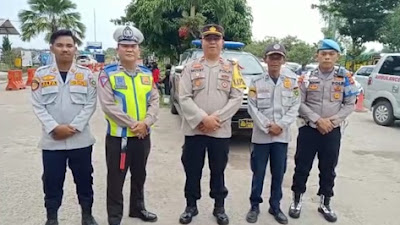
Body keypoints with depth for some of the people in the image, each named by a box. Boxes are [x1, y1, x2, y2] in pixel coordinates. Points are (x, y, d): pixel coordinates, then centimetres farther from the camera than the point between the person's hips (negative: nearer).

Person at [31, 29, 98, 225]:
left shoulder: (86, 75, 1)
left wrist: (73, 127, -13)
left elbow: (90, 104, -3)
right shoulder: (41, 74, 2)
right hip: (51, 140, 0)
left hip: (80, 139, 0)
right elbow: (38, 106, -2)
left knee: (84, 179, 11)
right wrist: (55, 128, -14)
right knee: (52, 181, 10)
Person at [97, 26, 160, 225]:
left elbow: (154, 101, 2)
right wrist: (133, 124, -19)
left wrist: (146, 122, -15)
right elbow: (108, 105, -17)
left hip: (143, 135, 5)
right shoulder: (108, 74, -8)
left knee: (139, 176, 19)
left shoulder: (147, 74, 7)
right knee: (116, 179, 6)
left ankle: (137, 208, 37)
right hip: (118, 136, -4)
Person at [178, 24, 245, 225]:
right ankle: (191, 206, 28)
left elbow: (237, 98, -4)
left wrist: (216, 118, -14)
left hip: (221, 131, 0)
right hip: (194, 130, 0)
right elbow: (184, 98, -6)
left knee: (218, 171, 13)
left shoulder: (231, 69, 4)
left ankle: (219, 207, 29)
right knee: (192, 171, 10)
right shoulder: (191, 67, 2)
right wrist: (203, 119, -16)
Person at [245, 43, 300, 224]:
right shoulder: (257, 82, 1)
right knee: (258, 173, 6)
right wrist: (267, 127, -13)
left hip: (282, 136, 1)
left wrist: (280, 125, -13)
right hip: (260, 136, -1)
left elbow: (294, 107, -1)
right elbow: (253, 108, -4)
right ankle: (254, 206, 21)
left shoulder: (292, 82, 4)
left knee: (278, 174, 10)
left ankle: (275, 206, 26)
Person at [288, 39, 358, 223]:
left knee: (328, 169, 11)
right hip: (308, 129, -1)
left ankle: (325, 204, 28)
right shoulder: (306, 78, -1)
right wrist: (317, 120, -15)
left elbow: (350, 104, 1)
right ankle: (297, 200, 23)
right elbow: (300, 103, -4)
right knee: (302, 166, 6)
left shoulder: (345, 78, 1)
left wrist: (331, 120, -12)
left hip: (332, 131, 1)